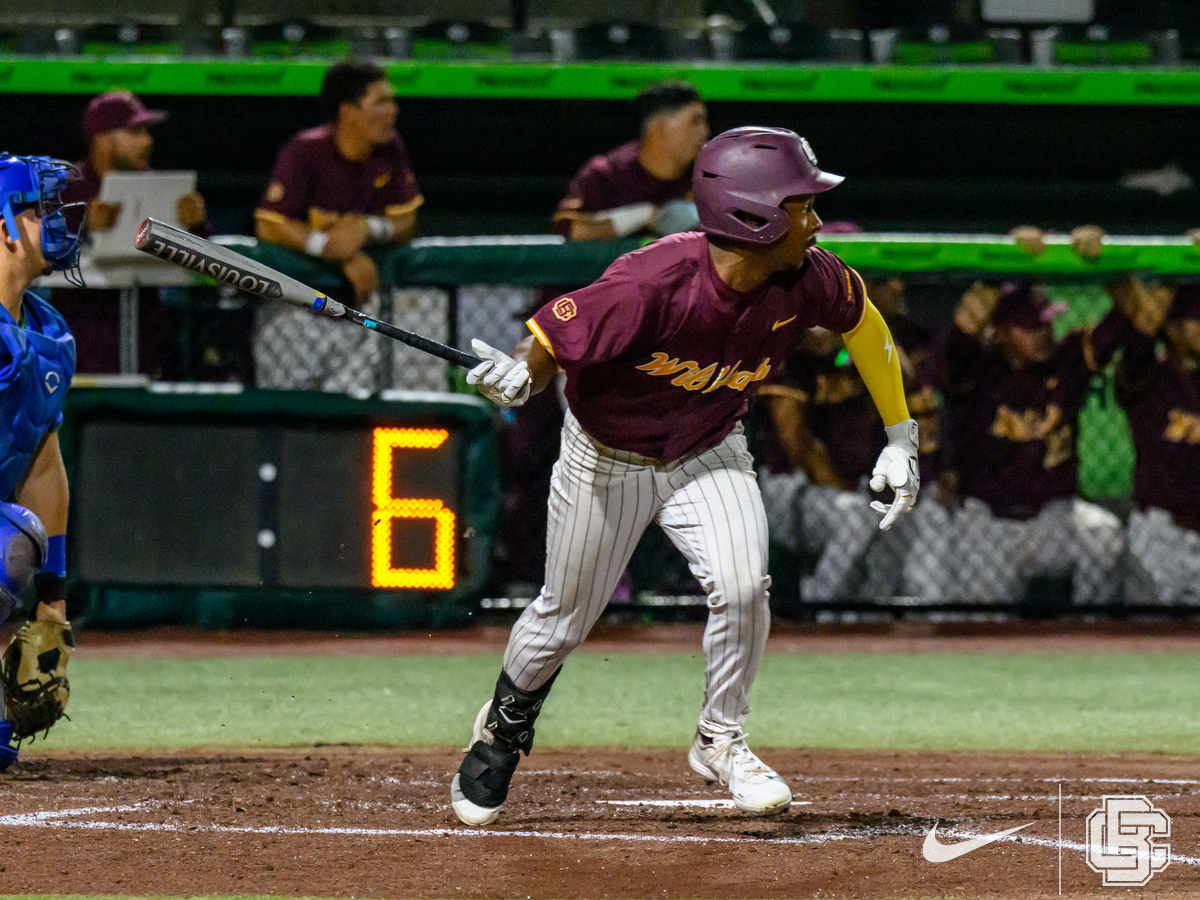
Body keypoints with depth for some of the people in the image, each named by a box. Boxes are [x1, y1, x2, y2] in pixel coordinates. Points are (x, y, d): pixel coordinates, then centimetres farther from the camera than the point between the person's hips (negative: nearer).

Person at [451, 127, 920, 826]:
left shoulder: (807, 281, -20)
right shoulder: (654, 282, -36)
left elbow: (864, 320, 2)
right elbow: (553, 344, -26)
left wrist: (901, 437, 4)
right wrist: (519, 377, -47)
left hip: (709, 453, 3)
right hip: (609, 457, -3)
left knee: (742, 586, -21)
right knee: (565, 619, 10)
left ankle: (721, 742, 3)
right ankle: (505, 728, 41)